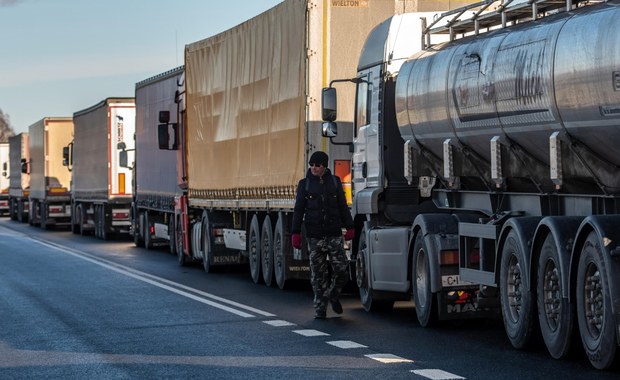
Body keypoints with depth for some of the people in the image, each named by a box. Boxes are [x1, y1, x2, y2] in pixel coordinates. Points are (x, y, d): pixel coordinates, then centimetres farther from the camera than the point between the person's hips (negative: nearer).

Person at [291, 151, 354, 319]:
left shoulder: (334, 182, 8)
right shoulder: (305, 184, 5)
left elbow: (343, 206, 11)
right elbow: (298, 210, 5)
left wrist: (349, 227, 6)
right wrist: (295, 233, -1)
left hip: (334, 234, 1)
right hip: (314, 236, -1)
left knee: (341, 269, -5)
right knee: (318, 274, 0)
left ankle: (333, 295, 21)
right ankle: (320, 309, 9)